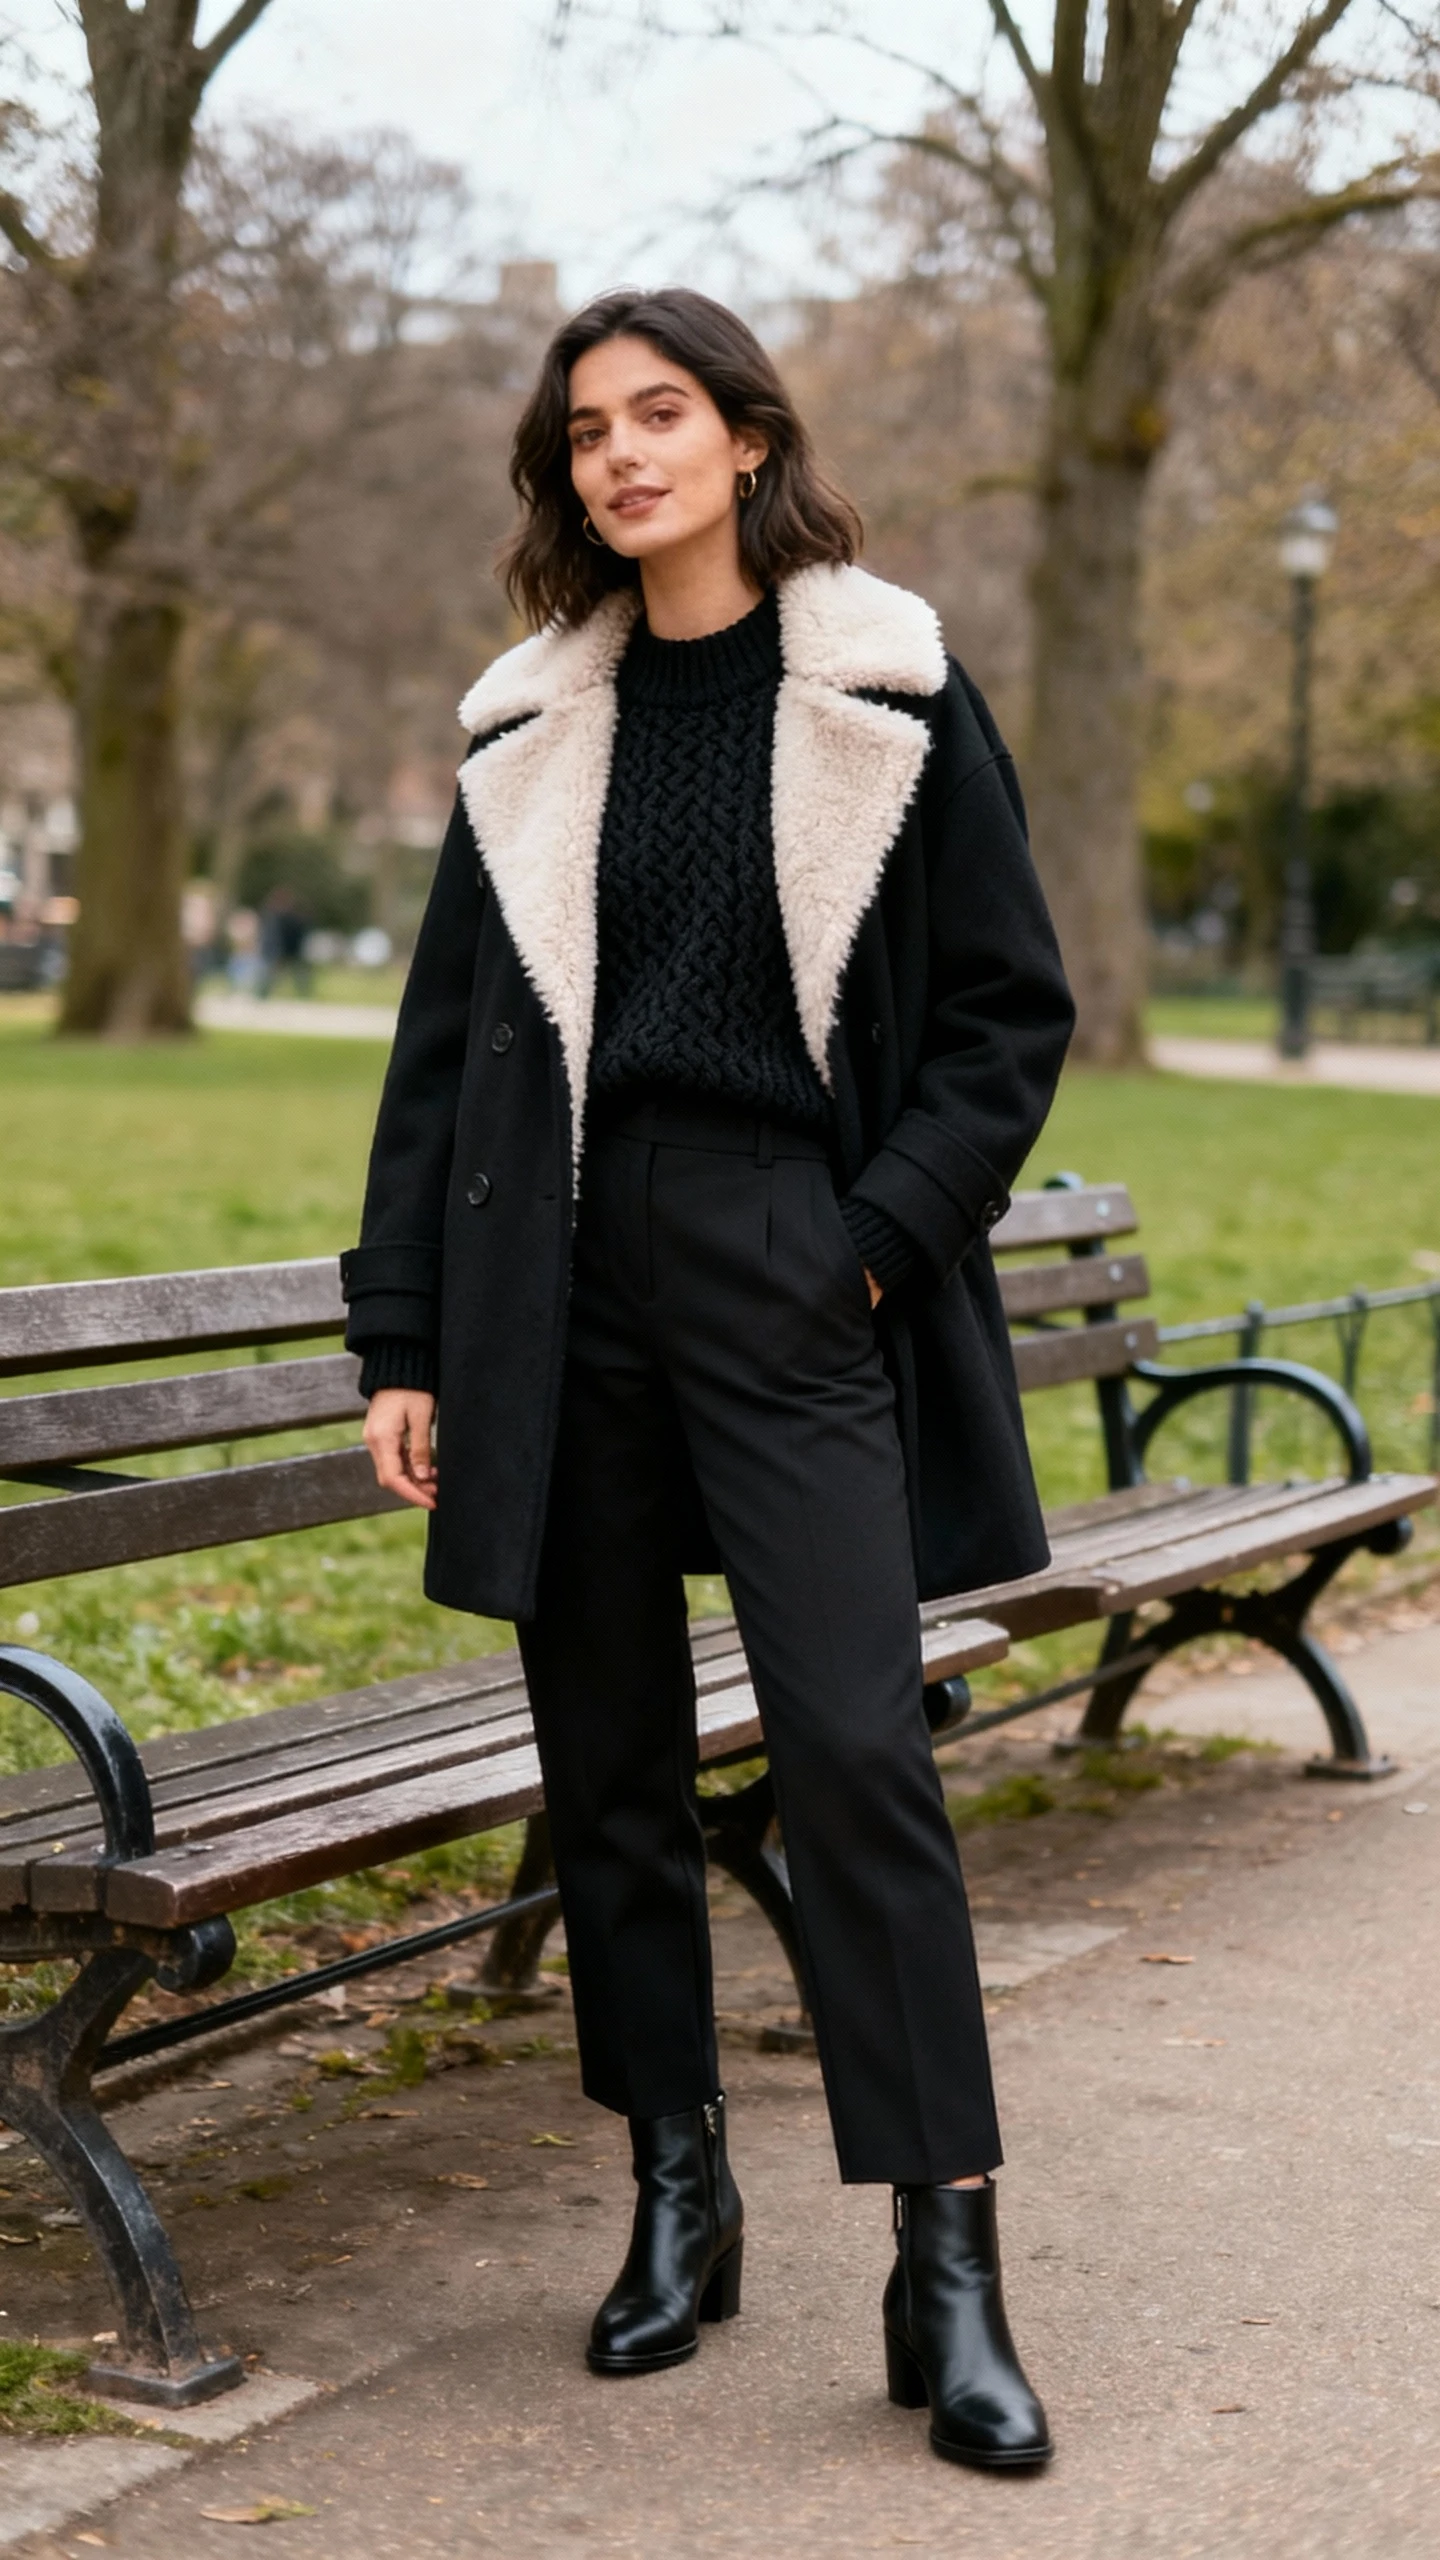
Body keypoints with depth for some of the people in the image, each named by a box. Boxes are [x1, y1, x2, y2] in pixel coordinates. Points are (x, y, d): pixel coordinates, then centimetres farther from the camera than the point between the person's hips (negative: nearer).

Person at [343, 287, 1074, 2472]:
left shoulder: (889, 695, 1)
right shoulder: (535, 727, 10)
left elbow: (1011, 1009, 2)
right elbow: (447, 1041, 11)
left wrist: (883, 1235, -9)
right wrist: (403, 1338, 6)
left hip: (790, 1280, -3)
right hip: (564, 1285, 4)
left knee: (853, 1745, -10)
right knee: (610, 1759, 8)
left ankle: (948, 2266, -3)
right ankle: (677, 2196, 23)